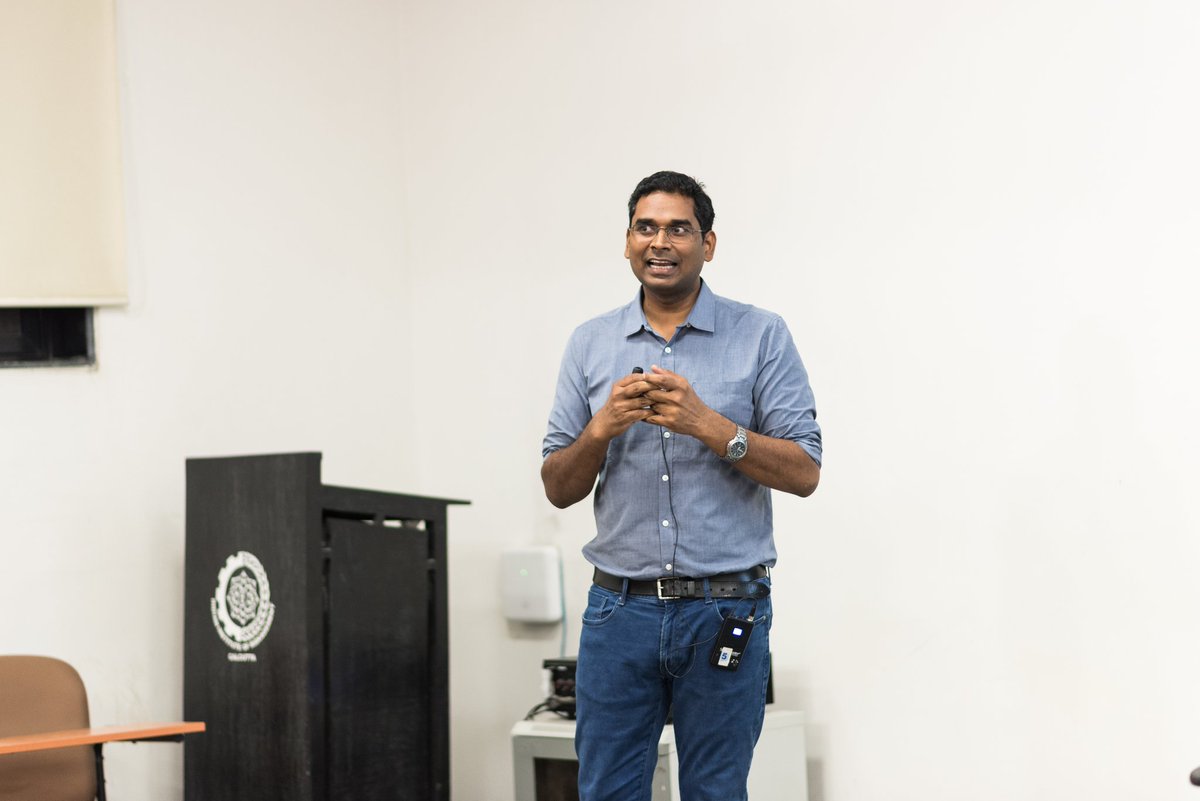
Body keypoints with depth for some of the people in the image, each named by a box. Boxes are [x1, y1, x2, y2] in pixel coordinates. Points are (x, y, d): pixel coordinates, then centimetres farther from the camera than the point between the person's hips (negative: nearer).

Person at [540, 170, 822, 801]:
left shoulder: (762, 337, 0)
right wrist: (602, 429, -12)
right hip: (620, 607, 2)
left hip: (725, 610, -2)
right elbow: (558, 488, 8)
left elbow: (804, 472, -6)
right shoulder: (591, 344, 8)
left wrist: (705, 424, -18)